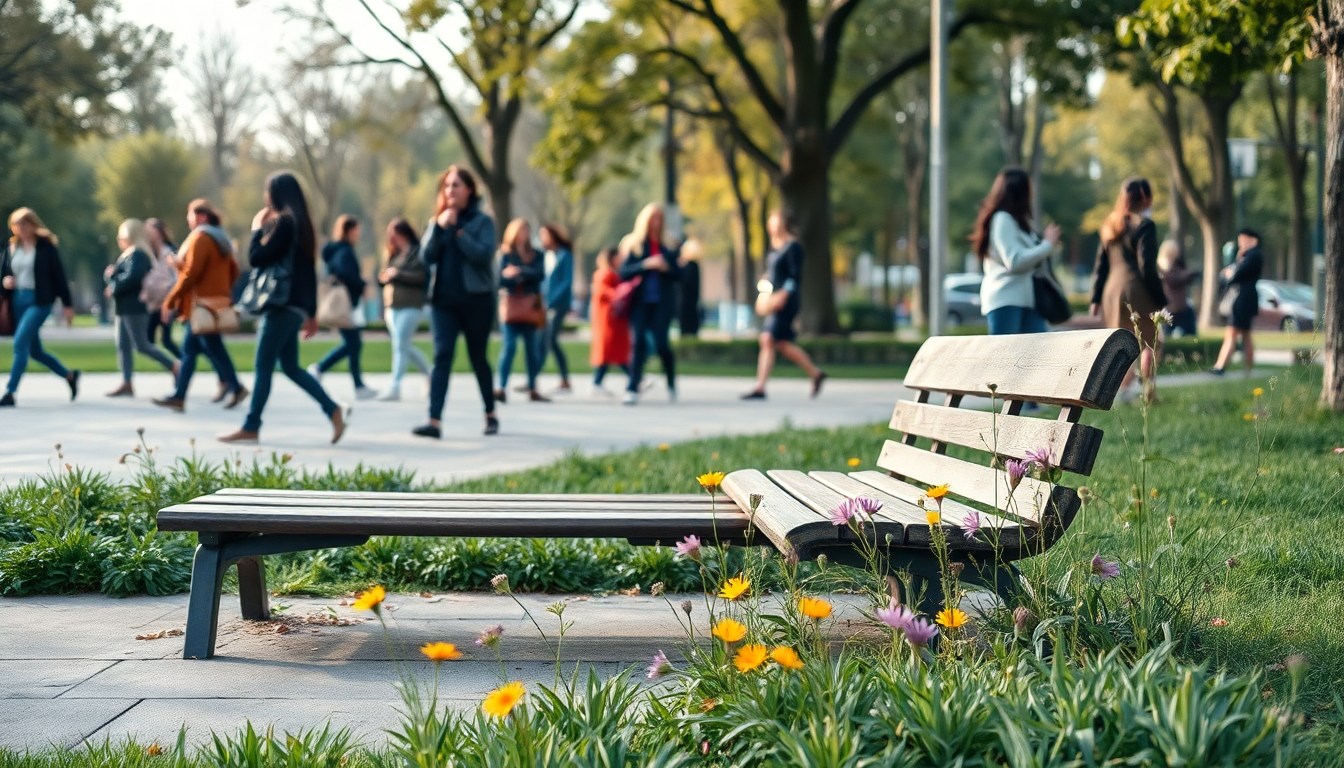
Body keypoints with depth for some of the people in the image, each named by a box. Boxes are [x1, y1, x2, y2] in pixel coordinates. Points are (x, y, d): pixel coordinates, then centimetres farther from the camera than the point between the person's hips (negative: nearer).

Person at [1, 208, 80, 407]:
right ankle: (69, 375, 33)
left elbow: (59, 275, -2)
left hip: (39, 301, -6)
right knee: (33, 350, 12)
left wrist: (67, 305, -2)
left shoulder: (45, 246, -4)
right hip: (18, 300, 6)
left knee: (20, 343, -18)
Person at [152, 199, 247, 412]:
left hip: (202, 304, -10)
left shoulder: (200, 237, -12)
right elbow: (233, 271, 17)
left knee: (213, 348, -6)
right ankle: (178, 396, 9)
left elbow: (191, 273, -18)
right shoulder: (220, 239, 16)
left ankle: (236, 387, -2)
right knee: (189, 349, 9)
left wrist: (170, 300, -13)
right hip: (216, 301, 10)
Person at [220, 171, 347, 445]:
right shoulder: (300, 223, 16)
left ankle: (251, 427, 0)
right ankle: (333, 410, 7)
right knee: (290, 367, 12)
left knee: (263, 366, -4)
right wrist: (312, 313, 19)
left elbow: (256, 258, -16)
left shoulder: (283, 222, -12)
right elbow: (309, 272, 17)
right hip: (295, 306, 9)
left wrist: (256, 229, 0)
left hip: (282, 307, -9)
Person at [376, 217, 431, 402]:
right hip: (392, 307, 8)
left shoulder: (417, 252, -4)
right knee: (405, 346, 10)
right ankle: (429, 374, 25)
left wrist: (398, 274, -16)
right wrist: (384, 277, 0)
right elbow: (384, 278, 23)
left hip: (410, 307, -8)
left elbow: (422, 276, -16)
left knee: (400, 345, -12)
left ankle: (395, 386, -11)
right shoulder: (394, 254, 18)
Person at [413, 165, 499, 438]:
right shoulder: (437, 222, 11)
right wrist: (439, 227, -13)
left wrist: (457, 231, -16)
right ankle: (435, 422, -17)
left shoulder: (482, 221, 0)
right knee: (442, 357, -9)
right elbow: (427, 257, -1)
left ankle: (491, 415, 25)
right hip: (443, 300, 3)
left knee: (478, 357, 7)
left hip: (476, 300, -3)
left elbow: (484, 254, -15)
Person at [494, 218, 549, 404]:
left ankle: (533, 390, 14)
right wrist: (526, 277, -15)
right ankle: (502, 388, -17)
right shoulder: (506, 254, 2)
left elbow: (540, 275, -5)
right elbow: (501, 279, -6)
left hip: (531, 307, 4)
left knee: (532, 348, 6)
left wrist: (519, 272, -17)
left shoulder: (535, 256, 11)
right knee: (509, 346, -13)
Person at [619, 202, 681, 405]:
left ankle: (671, 384, 15)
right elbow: (624, 272, -4)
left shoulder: (669, 247, 9)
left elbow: (678, 274, 7)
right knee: (639, 343, -8)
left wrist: (666, 267, -12)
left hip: (662, 303, 0)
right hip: (640, 302, 0)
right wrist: (645, 265, -17)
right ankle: (632, 389, -7)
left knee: (661, 343, -8)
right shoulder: (635, 246, 6)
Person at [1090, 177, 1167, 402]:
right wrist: (1161, 299, -9)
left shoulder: (1110, 224, 14)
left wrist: (1096, 297, 15)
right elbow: (1147, 267, -14)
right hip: (1137, 291, -7)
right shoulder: (1144, 225, -9)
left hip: (1112, 290, 7)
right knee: (1149, 342, 3)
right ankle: (1149, 392, -2)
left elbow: (1101, 263, 14)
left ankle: (1123, 390, 5)